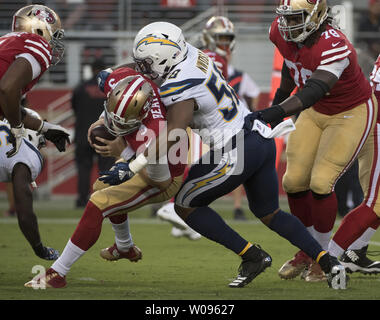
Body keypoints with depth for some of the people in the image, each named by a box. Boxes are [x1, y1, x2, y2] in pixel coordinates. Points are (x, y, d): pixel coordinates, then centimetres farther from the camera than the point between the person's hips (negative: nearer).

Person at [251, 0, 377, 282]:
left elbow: (315, 89, -48)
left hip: (352, 114, -7)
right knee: (295, 181, 2)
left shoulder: (334, 46, -36)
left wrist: (280, 111, -60)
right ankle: (307, 251, 23)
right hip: (315, 112, 7)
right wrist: (281, 96, 16)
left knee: (321, 183, -15)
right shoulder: (282, 34, -13)